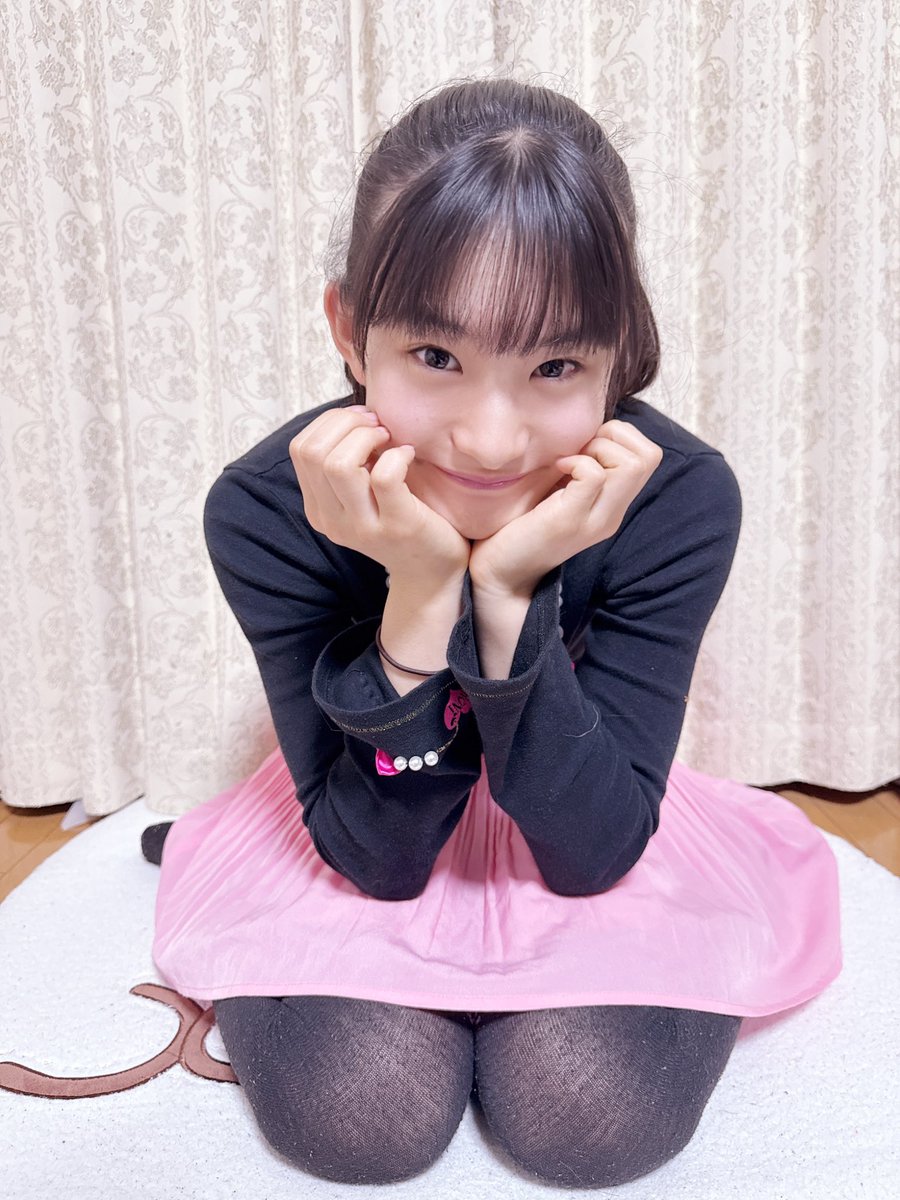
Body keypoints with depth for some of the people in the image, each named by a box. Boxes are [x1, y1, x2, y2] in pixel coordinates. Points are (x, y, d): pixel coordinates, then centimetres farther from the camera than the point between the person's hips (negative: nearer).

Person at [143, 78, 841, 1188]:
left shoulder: (681, 498, -26)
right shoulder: (266, 512, -26)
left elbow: (591, 854, -24)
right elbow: (378, 855, -22)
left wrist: (510, 594, -38)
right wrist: (421, 594, -38)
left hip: (596, 840, 1)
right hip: (365, 847, 0)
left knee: (595, 1117, -20)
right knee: (360, 1115, -20)